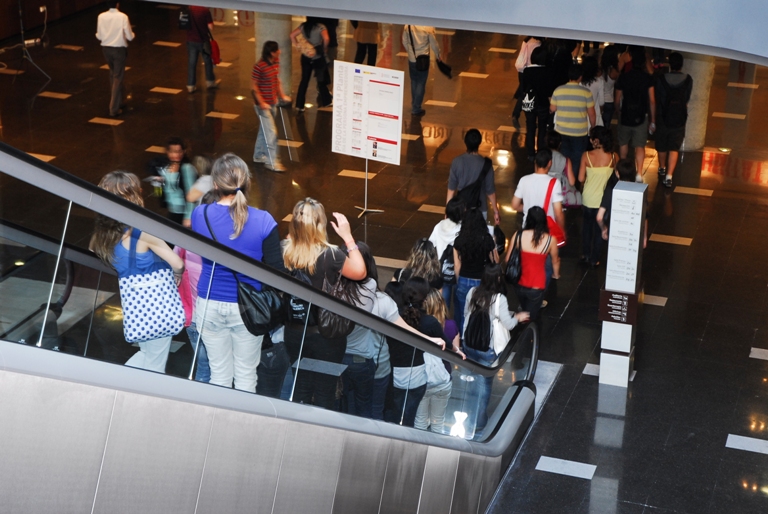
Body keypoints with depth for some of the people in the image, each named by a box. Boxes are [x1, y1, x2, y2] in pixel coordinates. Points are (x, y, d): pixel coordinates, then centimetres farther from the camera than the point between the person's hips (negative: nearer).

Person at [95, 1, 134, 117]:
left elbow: (99, 36, 2)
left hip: (106, 48, 4)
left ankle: (117, 102, 32)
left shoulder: (101, 17, -5)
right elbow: (130, 37, -11)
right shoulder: (123, 17, -15)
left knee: (113, 75, 23)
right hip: (119, 49, -4)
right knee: (118, 78, 2)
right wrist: (131, 33, 12)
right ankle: (114, 109, 1)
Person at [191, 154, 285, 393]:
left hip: (209, 305, 2)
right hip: (247, 308, -2)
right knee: (246, 373, 13)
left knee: (219, 373, 15)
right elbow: (275, 271, -13)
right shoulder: (263, 221, -17)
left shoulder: (200, 215, -12)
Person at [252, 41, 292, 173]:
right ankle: (272, 162, 1)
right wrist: (261, 103, -19)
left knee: (265, 130, 19)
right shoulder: (259, 67, -23)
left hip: (273, 103, 8)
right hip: (263, 104, -8)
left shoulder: (276, 62, 1)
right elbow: (254, 87, -17)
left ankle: (259, 156, 33)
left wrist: (282, 95, 10)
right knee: (271, 132, -7)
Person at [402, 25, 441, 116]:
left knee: (414, 82, 18)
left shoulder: (407, 26, -7)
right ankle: (416, 109, 9)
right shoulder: (429, 28, -17)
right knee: (421, 84, 6)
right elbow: (434, 44, -7)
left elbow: (404, 42, 5)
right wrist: (438, 55, 12)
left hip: (411, 59, 4)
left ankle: (414, 106, 26)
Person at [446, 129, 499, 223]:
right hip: (480, 210, -2)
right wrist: (496, 211, 4)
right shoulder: (485, 164, -16)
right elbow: (490, 191, -9)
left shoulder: (457, 162, -11)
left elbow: (451, 189, -6)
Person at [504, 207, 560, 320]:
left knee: (525, 311, 32)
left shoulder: (518, 235, -11)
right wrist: (556, 275, 30)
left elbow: (507, 259, -1)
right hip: (537, 287, -3)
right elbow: (555, 261, 7)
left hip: (519, 284, 3)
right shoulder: (551, 240, -12)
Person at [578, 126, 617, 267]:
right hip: (604, 199, 0)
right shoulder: (613, 157, -16)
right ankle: (594, 259, 26)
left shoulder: (587, 156, -17)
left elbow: (581, 178, -11)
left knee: (587, 224, 25)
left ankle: (585, 254, 36)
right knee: (599, 229, 17)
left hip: (588, 198, 1)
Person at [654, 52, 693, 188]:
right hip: (679, 119, 0)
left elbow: (656, 98, -1)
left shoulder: (660, 79, -12)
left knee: (661, 146, 20)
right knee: (674, 148, 4)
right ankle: (669, 175, -7)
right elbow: (687, 99, 2)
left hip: (663, 117, 0)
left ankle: (662, 169, 41)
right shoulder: (688, 80, -9)